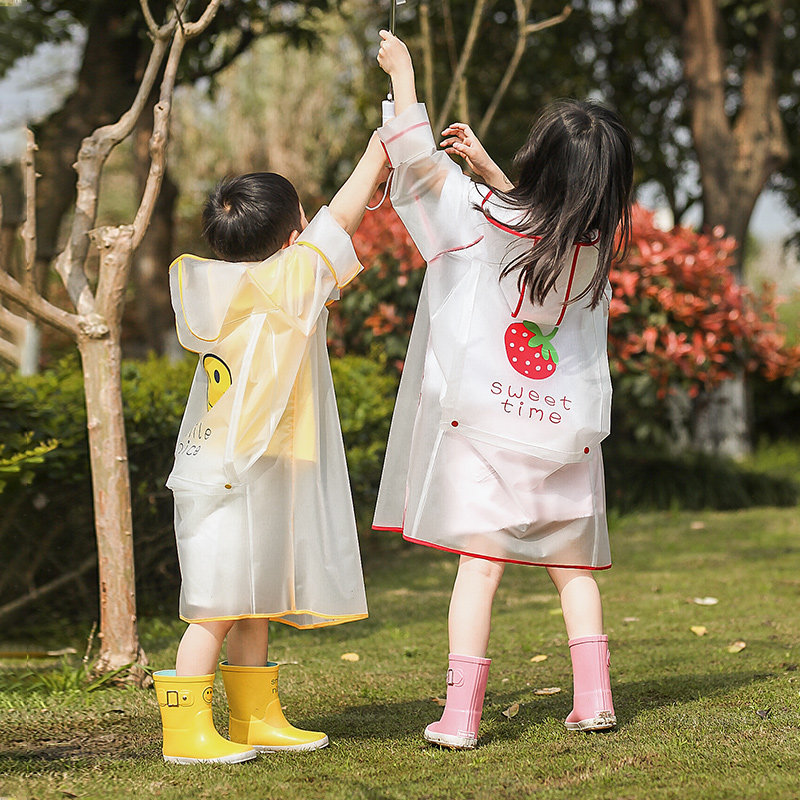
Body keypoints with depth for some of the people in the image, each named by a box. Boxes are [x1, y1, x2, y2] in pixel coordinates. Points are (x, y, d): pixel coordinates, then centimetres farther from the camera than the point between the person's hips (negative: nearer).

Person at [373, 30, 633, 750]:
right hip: (568, 428, 3)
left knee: (480, 564, -4)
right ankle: (594, 698, 11)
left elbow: (418, 162, -1)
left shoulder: (481, 220, -14)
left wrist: (402, 71, 10)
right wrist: (485, 162, 25)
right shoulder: (598, 244, -3)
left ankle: (460, 715, -6)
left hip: (486, 423, -3)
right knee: (572, 566, 14)